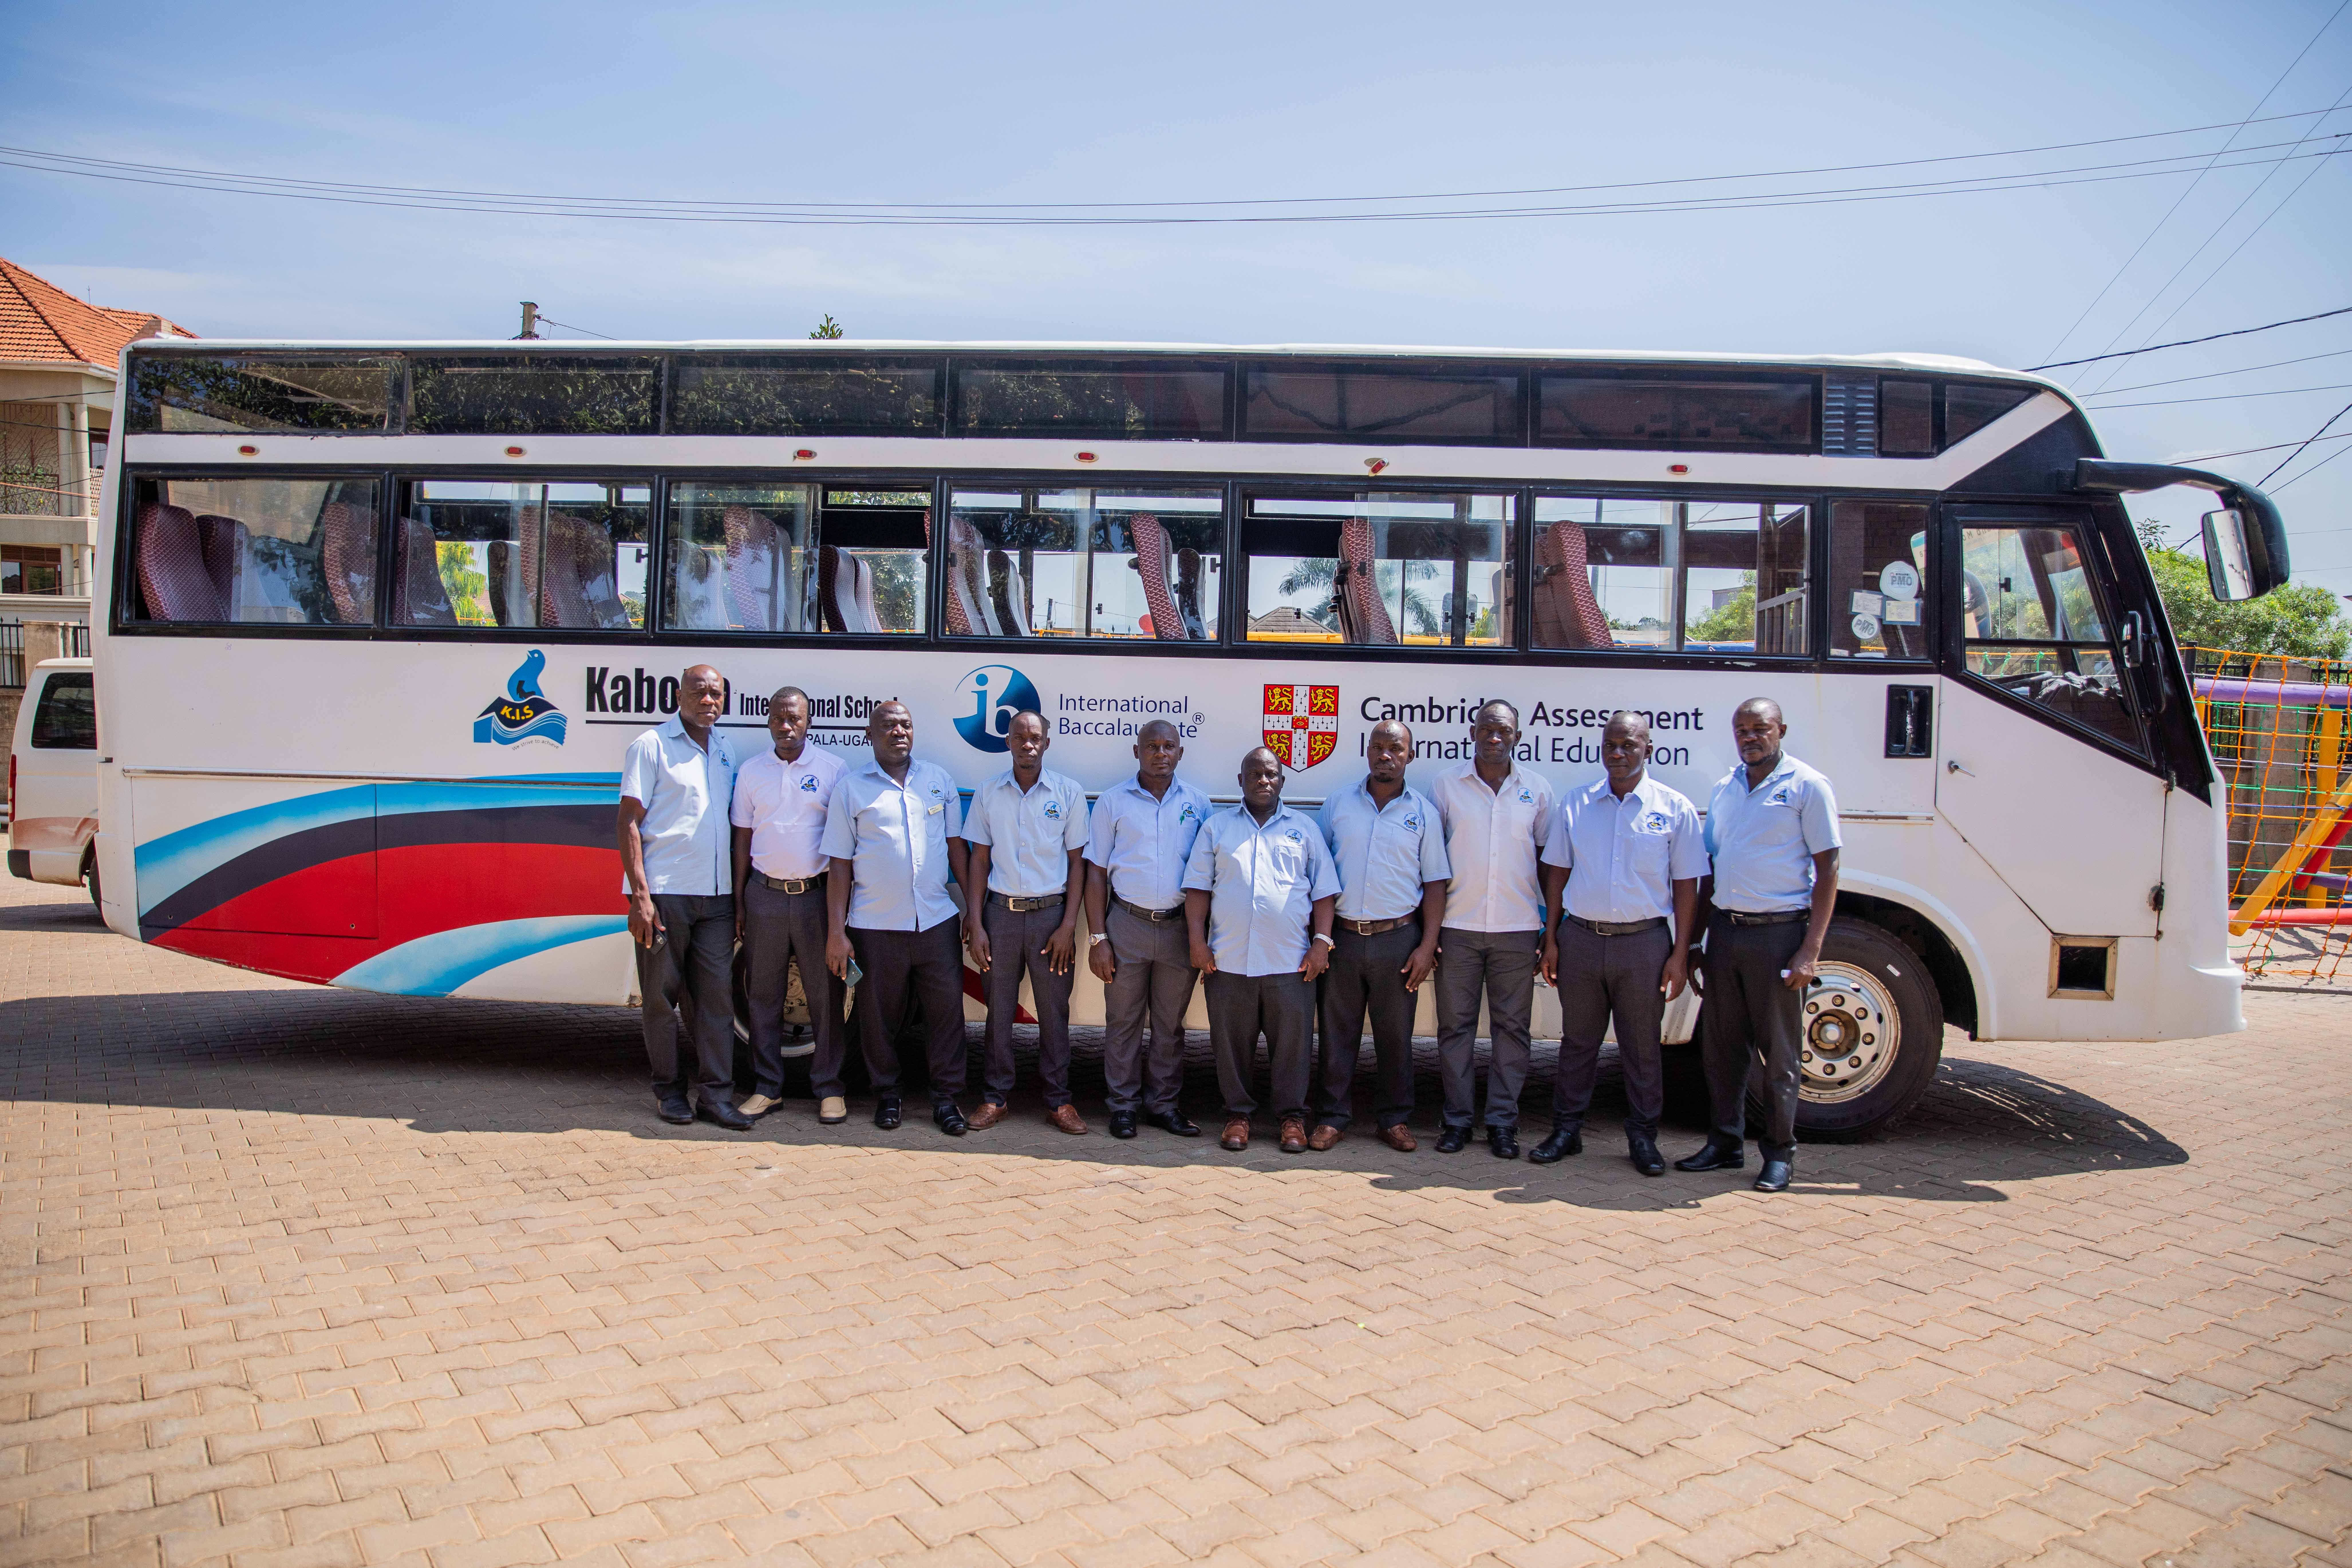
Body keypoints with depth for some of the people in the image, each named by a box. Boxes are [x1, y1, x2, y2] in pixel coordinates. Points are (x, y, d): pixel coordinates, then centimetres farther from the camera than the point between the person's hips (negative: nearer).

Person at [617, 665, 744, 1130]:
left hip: (716, 895, 5)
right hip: (664, 892, -5)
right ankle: (670, 1091, 16)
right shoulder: (651, 746, -2)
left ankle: (716, 1095, 6)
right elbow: (629, 822, -7)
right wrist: (639, 895, -15)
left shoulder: (725, 752, 15)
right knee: (662, 995, 4)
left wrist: (738, 890, 13)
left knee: (718, 993, 2)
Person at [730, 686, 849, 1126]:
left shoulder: (832, 769, 0)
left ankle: (830, 1088, 11)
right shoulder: (751, 772, 8)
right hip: (764, 895, 2)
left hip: (816, 894, -2)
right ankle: (767, 1087, 18)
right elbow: (743, 839, 11)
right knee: (764, 994, 7)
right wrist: (739, 903, 8)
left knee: (826, 994, 1)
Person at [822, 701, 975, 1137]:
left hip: (937, 921, 2)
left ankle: (946, 1097, 15)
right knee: (880, 1015, 7)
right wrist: (836, 932, -3)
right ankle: (887, 1096, 24)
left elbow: (957, 848, 13)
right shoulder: (851, 788, 2)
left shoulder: (938, 780, 10)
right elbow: (840, 865, 1)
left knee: (946, 1009, 2)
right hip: (875, 925, -2)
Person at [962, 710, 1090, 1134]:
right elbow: (979, 860, 7)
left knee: (1054, 1010, 3)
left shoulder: (1068, 794, 1)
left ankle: (1059, 1100, 13)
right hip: (1001, 912, 1)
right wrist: (976, 924, -1)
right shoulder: (988, 794, 6)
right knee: (1000, 1008, 6)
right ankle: (995, 1097, 17)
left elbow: (1077, 862, 2)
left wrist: (1068, 926, -5)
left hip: (1051, 913, -1)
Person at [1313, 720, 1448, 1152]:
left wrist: (1427, 946, -5)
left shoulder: (1423, 812, 4)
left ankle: (1394, 1120, 19)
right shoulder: (1338, 805, 6)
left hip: (1398, 938, 0)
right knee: (1337, 1031, 6)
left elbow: (1435, 883, 3)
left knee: (1395, 1035, 7)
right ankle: (1332, 1118, 15)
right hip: (1342, 935, 1)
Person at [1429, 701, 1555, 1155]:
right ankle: (1458, 1119, 13)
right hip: (1458, 926, -1)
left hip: (1517, 929, 1)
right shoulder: (1447, 785, 3)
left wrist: (1552, 927, 6)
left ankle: (1502, 1119, 14)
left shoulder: (1536, 790, 7)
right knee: (1455, 1025, 4)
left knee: (1512, 1027, 5)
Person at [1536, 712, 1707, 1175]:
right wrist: (1551, 939, 5)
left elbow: (1686, 886, 0)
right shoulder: (1576, 804, 6)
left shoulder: (1675, 809, 0)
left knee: (1642, 1046, 8)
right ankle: (1566, 1130, 21)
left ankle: (1643, 1137, 20)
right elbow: (1557, 872, 9)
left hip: (1644, 942, -2)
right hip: (1580, 938, 2)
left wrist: (1680, 954, -4)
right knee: (1578, 1041, 11)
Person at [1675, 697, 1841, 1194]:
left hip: (1778, 931, -5)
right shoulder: (1726, 787, 13)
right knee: (1722, 1045, 10)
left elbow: (1827, 870, -6)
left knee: (1779, 1050, 2)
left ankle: (1780, 1154, 14)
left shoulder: (1808, 786, -4)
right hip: (1725, 929, 5)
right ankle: (1726, 1143, 22)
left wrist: (1810, 951, -12)